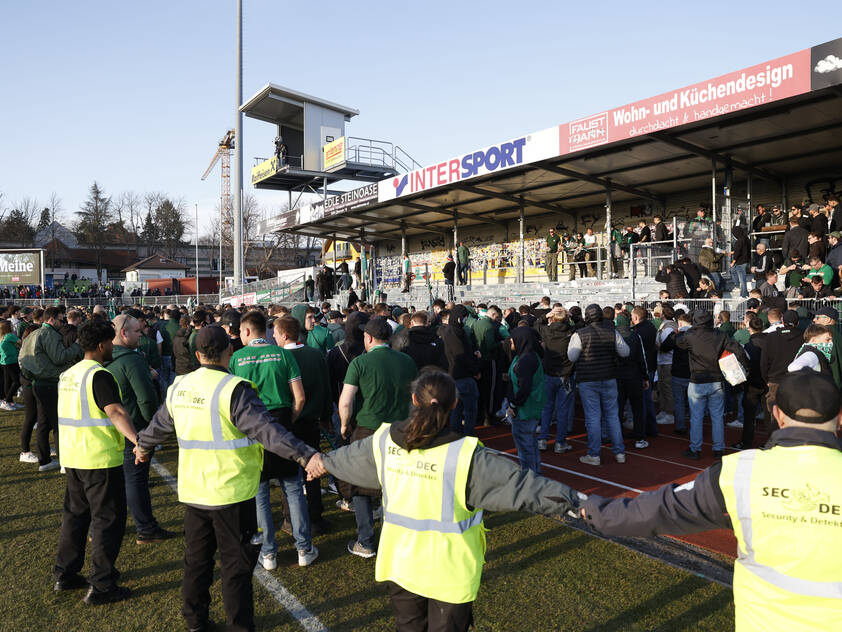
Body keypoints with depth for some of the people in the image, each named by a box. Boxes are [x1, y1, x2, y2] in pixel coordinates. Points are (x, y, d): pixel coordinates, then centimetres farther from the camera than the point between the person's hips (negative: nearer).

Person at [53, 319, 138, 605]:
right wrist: (137, 440, -42)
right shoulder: (99, 375, -19)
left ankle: (64, 574, 30)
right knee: (108, 519, 0)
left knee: (75, 514, 20)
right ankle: (100, 586, 6)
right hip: (100, 458, -9)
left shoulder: (68, 374, 10)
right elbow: (115, 412, -32)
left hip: (72, 457, 9)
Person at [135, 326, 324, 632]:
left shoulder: (179, 387, 2)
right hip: (231, 492, -7)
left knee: (196, 560, 22)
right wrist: (305, 455, -39)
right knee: (237, 564, 7)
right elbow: (265, 429, -32)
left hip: (192, 491, 7)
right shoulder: (234, 390, -21)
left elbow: (159, 423, 20)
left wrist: (144, 445, 41)